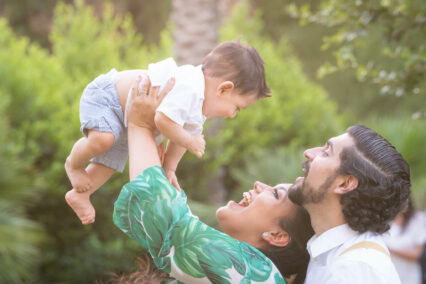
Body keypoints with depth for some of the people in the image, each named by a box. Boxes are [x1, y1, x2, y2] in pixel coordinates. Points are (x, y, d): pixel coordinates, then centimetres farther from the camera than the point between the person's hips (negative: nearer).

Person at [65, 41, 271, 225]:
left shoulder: (200, 102, 0)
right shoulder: (188, 89, -36)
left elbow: (185, 132, 12)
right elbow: (164, 120, -45)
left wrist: (169, 168, 8)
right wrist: (190, 142, -27)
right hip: (104, 95, -10)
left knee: (111, 163, 10)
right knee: (102, 140, -31)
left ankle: (79, 195, 24)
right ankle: (74, 165, -3)